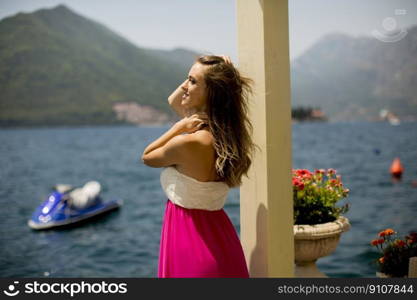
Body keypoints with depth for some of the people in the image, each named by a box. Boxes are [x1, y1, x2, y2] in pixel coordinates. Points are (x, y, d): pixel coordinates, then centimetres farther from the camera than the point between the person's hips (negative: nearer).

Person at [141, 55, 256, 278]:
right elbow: (173, 101, 16)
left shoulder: (189, 143, -25)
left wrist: (179, 127, -7)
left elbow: (147, 157, -3)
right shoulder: (225, 133, 0)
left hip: (191, 238, -8)